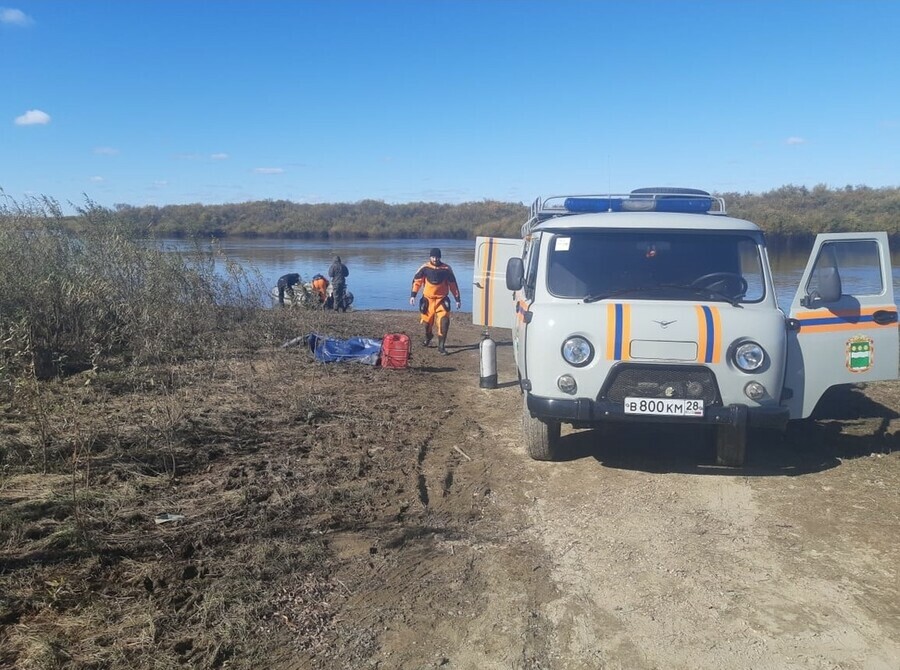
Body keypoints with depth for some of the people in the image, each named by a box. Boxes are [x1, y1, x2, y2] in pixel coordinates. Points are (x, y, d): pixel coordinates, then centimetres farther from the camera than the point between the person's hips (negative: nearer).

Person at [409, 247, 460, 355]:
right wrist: (413, 295, -8)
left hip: (442, 299, -1)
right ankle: (428, 336, 46)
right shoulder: (425, 268, -4)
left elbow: (453, 284, 5)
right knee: (427, 322, 13)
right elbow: (417, 280, 1)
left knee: (444, 322, -15)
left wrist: (457, 299, 6)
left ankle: (441, 346, -5)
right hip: (428, 299, 1)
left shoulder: (446, 269, -3)